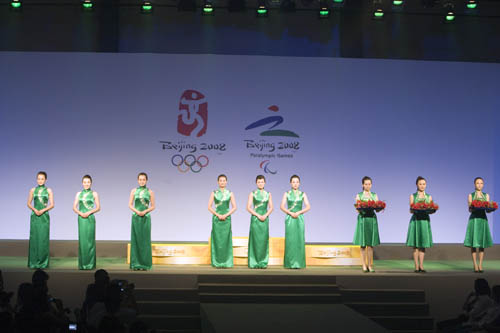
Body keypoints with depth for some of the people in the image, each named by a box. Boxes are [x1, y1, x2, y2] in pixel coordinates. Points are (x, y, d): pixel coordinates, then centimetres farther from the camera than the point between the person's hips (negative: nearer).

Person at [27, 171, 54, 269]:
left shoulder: (48, 191, 4)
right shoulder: (33, 190, 7)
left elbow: (52, 205, 1)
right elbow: (29, 203, 8)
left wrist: (43, 210, -12)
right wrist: (34, 209, -10)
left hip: (44, 216, -1)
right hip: (34, 216, 1)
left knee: (43, 238, -3)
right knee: (34, 237, -1)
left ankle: (43, 262, 2)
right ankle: (33, 262, 4)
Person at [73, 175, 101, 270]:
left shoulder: (94, 194, 4)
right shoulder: (79, 194, 10)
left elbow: (98, 207, 1)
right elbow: (74, 207, 8)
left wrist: (89, 212, -12)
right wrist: (80, 213, -10)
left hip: (90, 218, -2)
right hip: (81, 219, 2)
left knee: (90, 240, -3)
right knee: (82, 240, 2)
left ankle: (90, 264, 1)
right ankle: (82, 264, 6)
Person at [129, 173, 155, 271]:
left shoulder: (150, 192, 4)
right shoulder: (134, 191, 7)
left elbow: (153, 206, 4)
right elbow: (130, 205, 6)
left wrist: (145, 211, -12)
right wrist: (137, 211, -11)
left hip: (146, 218, -1)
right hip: (136, 217, 1)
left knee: (145, 240, -1)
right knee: (136, 239, 0)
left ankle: (145, 264, 3)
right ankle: (136, 264, 4)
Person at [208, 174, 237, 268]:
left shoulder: (230, 193, 6)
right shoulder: (214, 193, 5)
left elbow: (234, 207, 3)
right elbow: (209, 207, 1)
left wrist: (226, 215, -9)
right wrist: (218, 215, -10)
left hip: (226, 218, 1)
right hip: (216, 218, 0)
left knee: (226, 239, -2)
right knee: (217, 239, -3)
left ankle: (226, 262, 3)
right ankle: (217, 262, 2)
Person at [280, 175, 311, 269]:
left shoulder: (303, 194, 7)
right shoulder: (286, 194, 6)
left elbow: (308, 207, -1)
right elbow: (282, 206, -2)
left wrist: (298, 212, -14)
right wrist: (291, 213, -15)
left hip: (299, 218, 1)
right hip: (289, 219, -1)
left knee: (299, 239, -3)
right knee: (290, 240, -3)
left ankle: (299, 263, 1)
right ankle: (290, 263, 1)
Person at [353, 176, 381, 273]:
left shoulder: (374, 195, 12)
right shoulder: (359, 195, 7)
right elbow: (357, 209, -1)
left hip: (372, 219, 2)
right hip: (362, 219, -2)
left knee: (370, 244, 0)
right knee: (363, 244, -2)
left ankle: (370, 265, 4)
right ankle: (364, 266, 2)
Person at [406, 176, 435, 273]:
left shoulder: (429, 197, 12)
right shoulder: (413, 196, 6)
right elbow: (411, 210, 2)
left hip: (425, 220, 2)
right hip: (415, 220, -2)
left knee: (423, 244, 1)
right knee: (415, 244, -3)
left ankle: (421, 266, 6)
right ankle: (416, 266, -1)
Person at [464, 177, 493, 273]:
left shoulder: (486, 196, 13)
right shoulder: (471, 195, 7)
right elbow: (469, 209, -1)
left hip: (483, 219, 2)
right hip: (474, 219, -2)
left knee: (482, 243, 1)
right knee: (473, 243, -5)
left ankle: (480, 265, 5)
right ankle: (475, 265, -3)